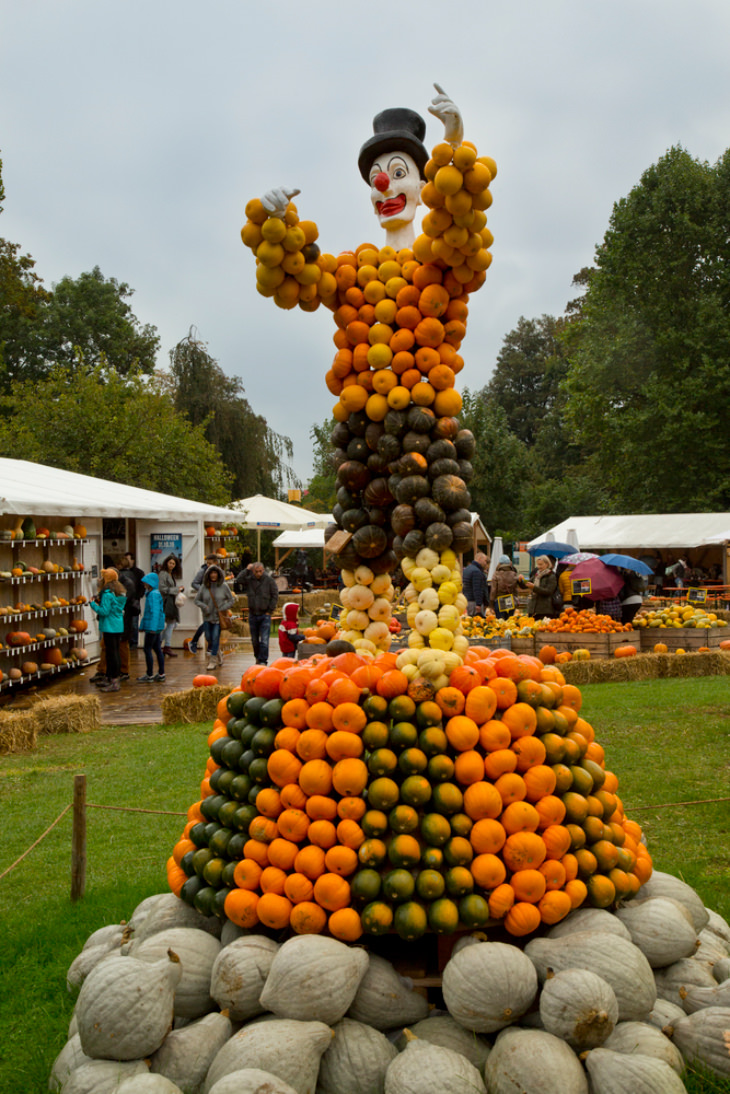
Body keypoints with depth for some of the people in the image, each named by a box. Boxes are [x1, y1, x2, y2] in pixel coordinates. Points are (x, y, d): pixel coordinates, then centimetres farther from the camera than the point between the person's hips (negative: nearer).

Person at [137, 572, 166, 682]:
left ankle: (149, 675, 0)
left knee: (147, 649, -4)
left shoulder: (153, 594, -16)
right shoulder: (153, 593, 15)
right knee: (157, 649, 11)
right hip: (156, 627, 10)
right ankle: (161, 674, 16)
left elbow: (155, 611, -23)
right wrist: (143, 625, 22)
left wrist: (152, 627, -26)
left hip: (152, 625, -10)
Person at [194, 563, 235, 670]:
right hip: (207, 617, 3)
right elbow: (197, 600, 7)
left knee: (216, 638, -8)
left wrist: (223, 608, -11)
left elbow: (231, 600, 3)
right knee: (208, 638, 8)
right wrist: (204, 606, -11)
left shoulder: (223, 586, -4)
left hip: (218, 617, -3)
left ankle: (213, 660, -1)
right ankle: (217, 653, 33)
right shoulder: (203, 587, 0)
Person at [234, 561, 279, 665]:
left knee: (264, 640, -10)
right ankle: (257, 657, 31)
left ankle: (263, 660, -5)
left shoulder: (269, 580, -4)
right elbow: (238, 581, -16)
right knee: (254, 639, 13)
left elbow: (275, 596, -1)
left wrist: (269, 610, -5)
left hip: (265, 614, -3)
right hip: (253, 614, 3)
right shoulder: (249, 579, 1)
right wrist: (246, 570, -15)